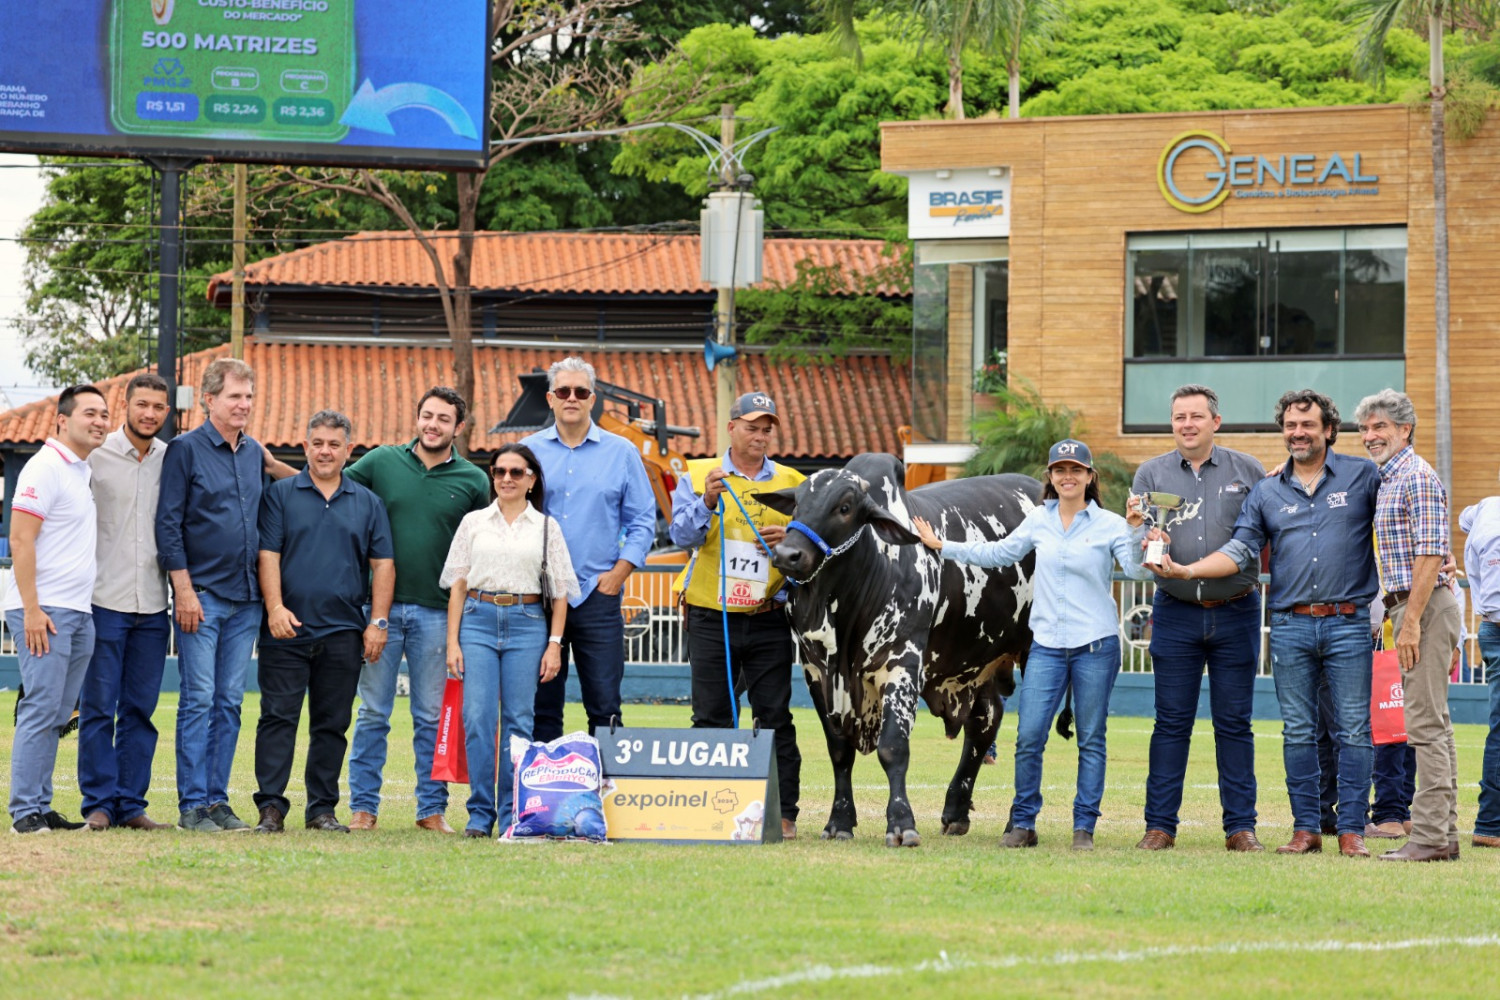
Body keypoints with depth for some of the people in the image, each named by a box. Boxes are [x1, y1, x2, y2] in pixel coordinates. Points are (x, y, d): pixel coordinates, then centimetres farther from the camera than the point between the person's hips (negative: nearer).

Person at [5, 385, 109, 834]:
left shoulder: (85, 472, 17)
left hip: (79, 611, 9)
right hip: (44, 610, -9)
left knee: (56, 715, 8)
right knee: (41, 709, -11)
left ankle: (40, 808, 11)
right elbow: (21, 539, -15)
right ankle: (25, 810, -9)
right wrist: (32, 609, -20)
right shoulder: (45, 468, -9)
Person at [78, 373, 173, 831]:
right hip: (105, 601, -3)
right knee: (98, 707, -2)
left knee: (140, 709, 5)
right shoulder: (96, 455, -2)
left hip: (153, 605, 3)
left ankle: (131, 803, 10)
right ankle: (99, 803, 3)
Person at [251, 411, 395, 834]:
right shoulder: (281, 494, 6)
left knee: (332, 723, 6)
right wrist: (275, 607, -14)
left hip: (344, 634, 2)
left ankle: (323, 808, 11)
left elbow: (383, 564, 9)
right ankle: (271, 807, -6)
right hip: (287, 628, -2)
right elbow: (268, 555, -1)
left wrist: (377, 622, 0)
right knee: (278, 718, -6)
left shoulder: (368, 503, 12)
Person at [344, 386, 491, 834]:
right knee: (373, 713, 3)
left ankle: (432, 808, 12)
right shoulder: (381, 462, 4)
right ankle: (363, 806, 9)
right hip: (381, 606, 0)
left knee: (433, 717, 5)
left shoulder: (473, 481, 5)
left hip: (436, 612, 0)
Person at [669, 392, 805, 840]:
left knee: (775, 717, -1)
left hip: (769, 621, 1)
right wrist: (707, 502, -22)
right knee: (711, 718, 1)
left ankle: (783, 813, 1)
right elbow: (682, 534, -5)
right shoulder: (698, 475, 7)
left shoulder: (792, 483, 10)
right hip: (710, 618, 0)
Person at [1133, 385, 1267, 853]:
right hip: (1176, 614, 1)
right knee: (1171, 722, 1)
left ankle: (1241, 826, 7)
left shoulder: (1247, 471, 5)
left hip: (1236, 615, -1)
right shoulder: (1152, 474, 8)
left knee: (1234, 722, 3)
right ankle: (1160, 825, 5)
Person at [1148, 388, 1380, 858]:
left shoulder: (1363, 477, 5)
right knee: (1298, 731, 4)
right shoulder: (1267, 492, 12)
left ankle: (1351, 830, 0)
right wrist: (1187, 570, -6)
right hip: (1290, 625, 3)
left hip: (1348, 622, -3)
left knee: (1354, 728, -3)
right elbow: (1241, 550, 6)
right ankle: (1306, 828, 9)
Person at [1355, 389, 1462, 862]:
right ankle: (1445, 834, 13)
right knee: (1433, 723, 10)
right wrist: (1401, 621, 18)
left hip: (1426, 608, -10)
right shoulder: (1388, 481, 19)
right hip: (1408, 610, 10)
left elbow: (1430, 555, -19)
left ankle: (1430, 836, -14)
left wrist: (1412, 623, -22)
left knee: (1426, 723, -12)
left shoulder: (1418, 478, -12)